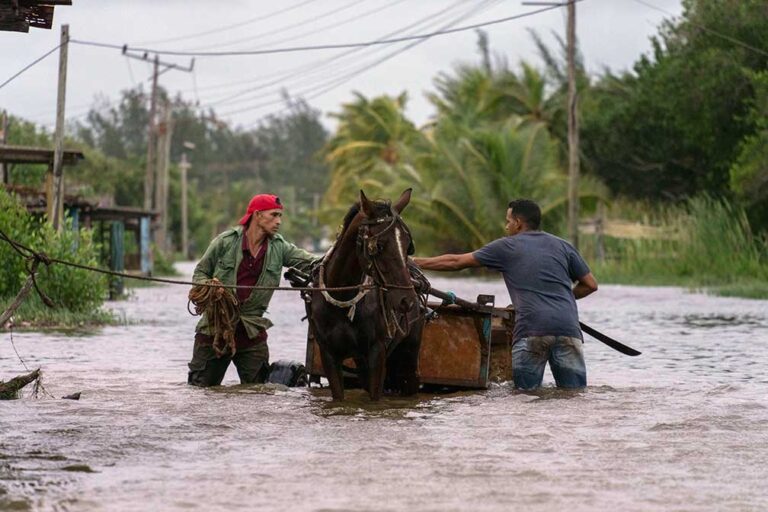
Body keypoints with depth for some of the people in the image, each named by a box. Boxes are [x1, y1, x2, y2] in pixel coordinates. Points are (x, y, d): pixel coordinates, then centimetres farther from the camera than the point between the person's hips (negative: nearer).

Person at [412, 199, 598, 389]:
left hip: (531, 330, -2)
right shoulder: (563, 246, 19)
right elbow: (590, 285, 20)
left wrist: (416, 262, 27)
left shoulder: (507, 247, 12)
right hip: (568, 328, 3)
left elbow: (456, 262, 17)